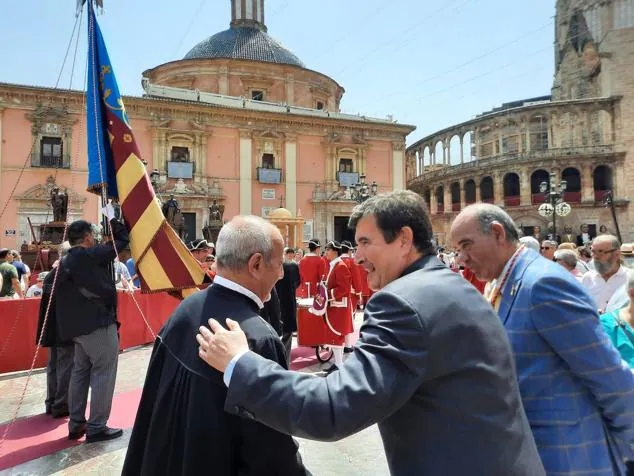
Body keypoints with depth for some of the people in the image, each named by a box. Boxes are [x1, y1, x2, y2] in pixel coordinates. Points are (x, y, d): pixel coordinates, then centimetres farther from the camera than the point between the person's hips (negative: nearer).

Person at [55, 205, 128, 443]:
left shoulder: (65, 262, 11)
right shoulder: (89, 255, -14)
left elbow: (69, 292, 16)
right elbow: (122, 240, -8)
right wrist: (111, 217, 5)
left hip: (79, 325, 9)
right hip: (99, 324, -9)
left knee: (80, 372, 16)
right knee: (103, 374, -1)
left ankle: (76, 424, 25)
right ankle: (97, 427, 4)